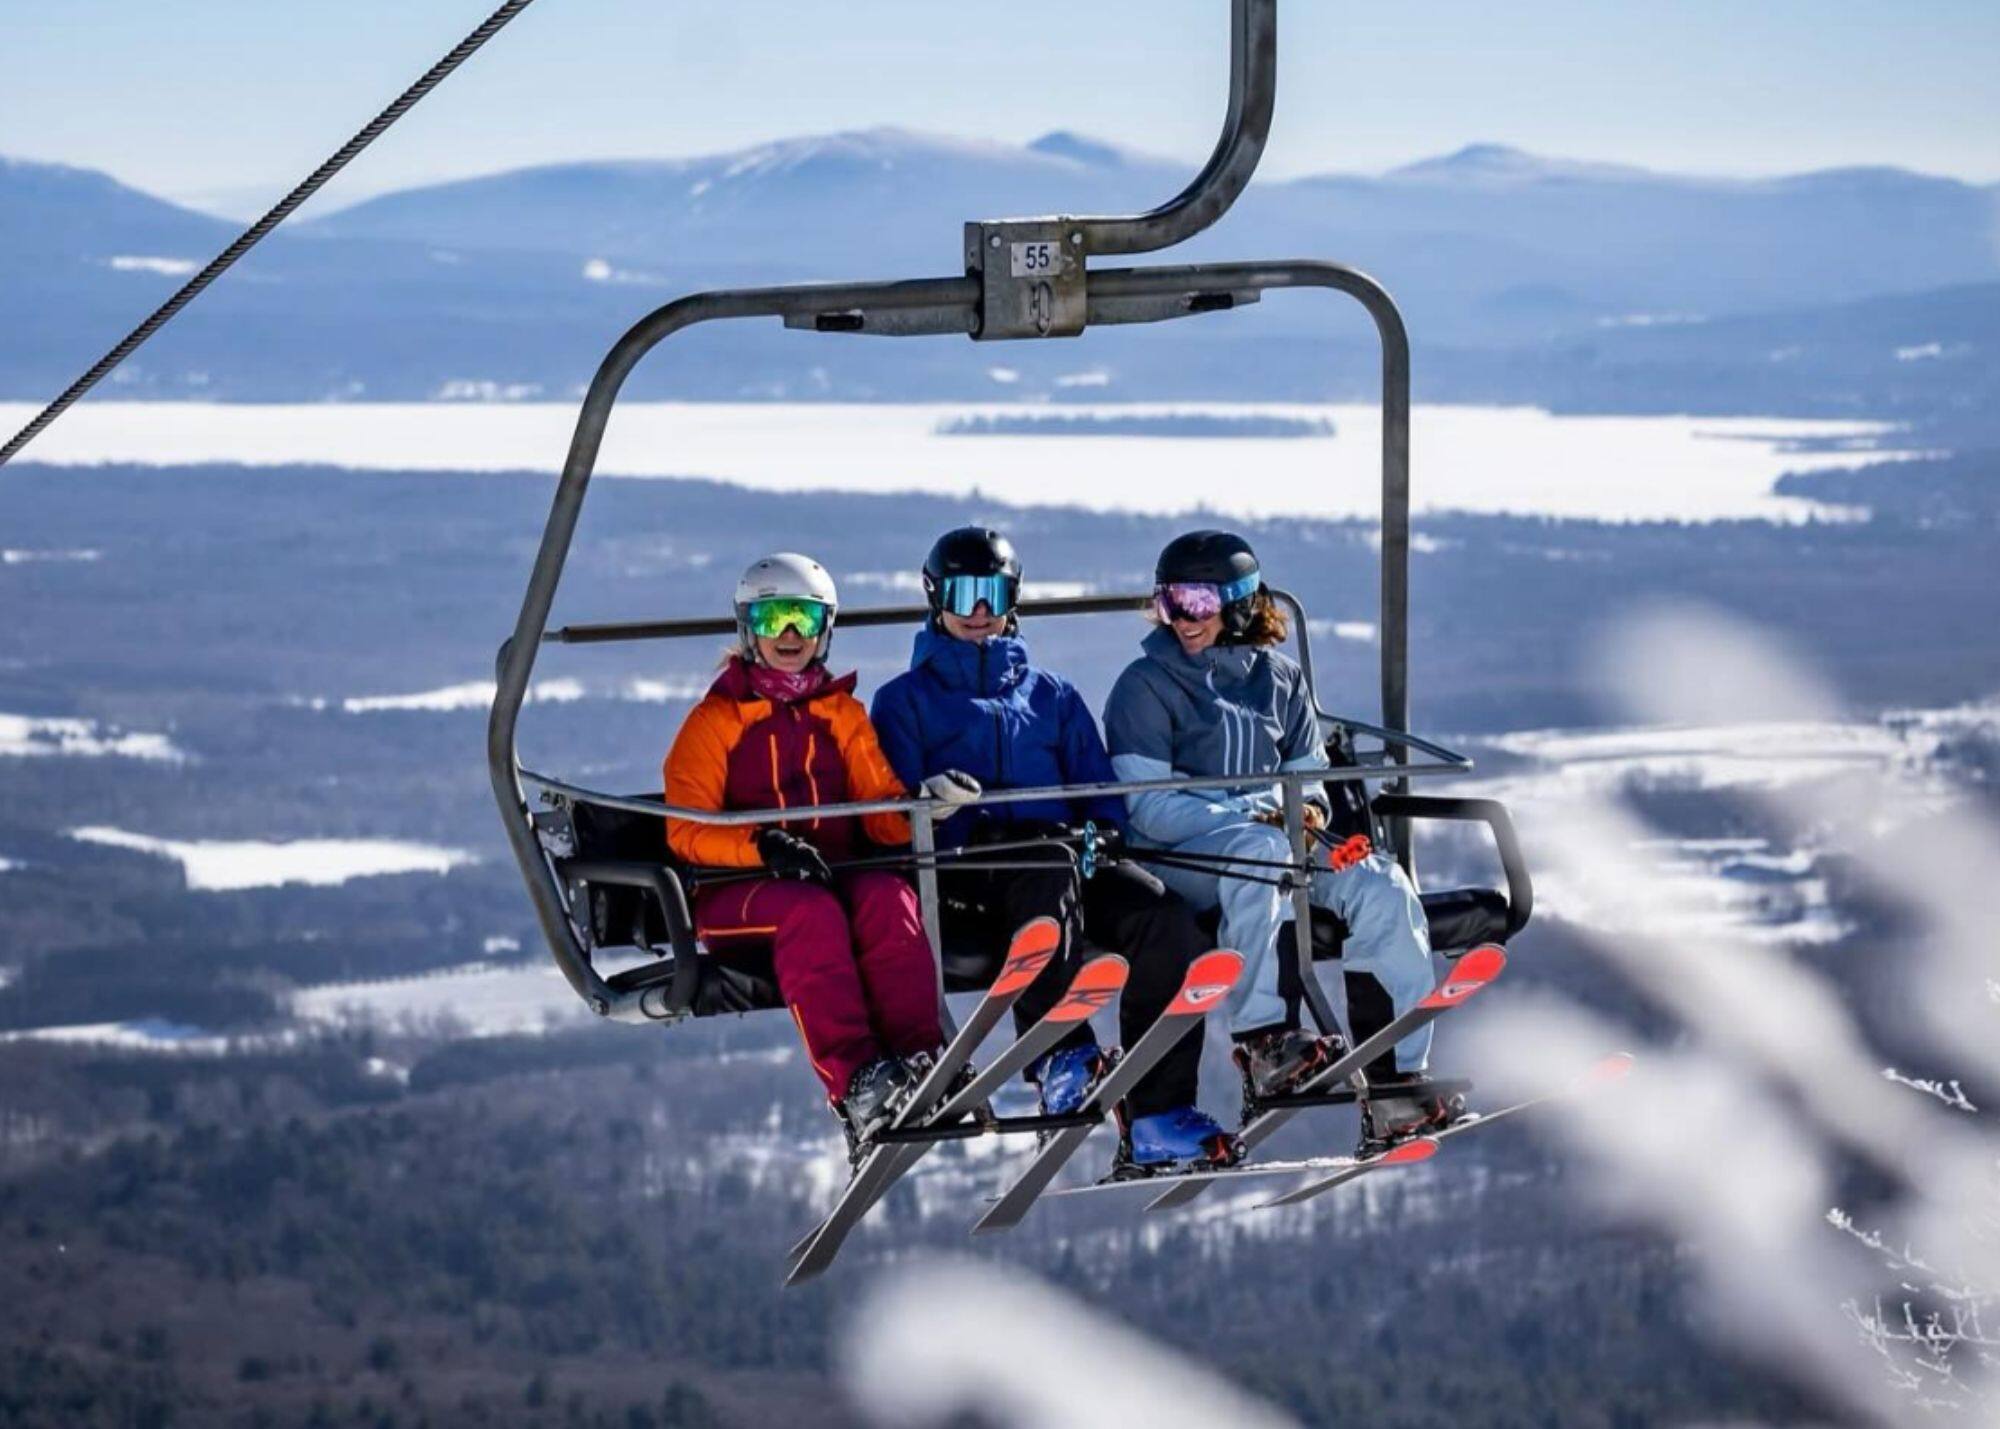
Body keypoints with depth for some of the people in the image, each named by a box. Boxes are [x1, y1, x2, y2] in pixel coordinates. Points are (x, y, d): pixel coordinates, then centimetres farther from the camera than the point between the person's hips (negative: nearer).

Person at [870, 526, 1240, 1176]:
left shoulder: (1051, 694, 29)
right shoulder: (906, 700, 19)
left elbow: (1098, 785, 20)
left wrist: (1102, 830, -3)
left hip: (1069, 860, 4)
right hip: (964, 878, -4)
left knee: (1165, 921, -27)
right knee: (1045, 857, -40)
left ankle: (1155, 1122, -31)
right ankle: (1057, 1054, -49)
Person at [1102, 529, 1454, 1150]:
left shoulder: (1280, 679, 16)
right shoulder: (1146, 685, 1)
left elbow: (1308, 771, 20)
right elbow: (1149, 806, -8)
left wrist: (1306, 807, -6)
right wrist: (1250, 815, -19)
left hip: (1275, 839, 5)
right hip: (1178, 857, -5)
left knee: (1382, 887, -21)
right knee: (1256, 849, -39)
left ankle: (1397, 1078, -26)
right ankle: (1262, 1040, -44)